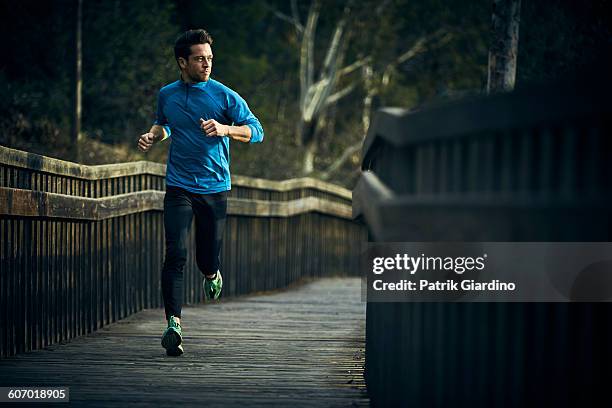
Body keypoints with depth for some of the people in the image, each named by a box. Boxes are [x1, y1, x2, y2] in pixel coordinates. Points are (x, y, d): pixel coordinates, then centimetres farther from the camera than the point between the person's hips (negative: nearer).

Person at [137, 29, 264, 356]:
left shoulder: (224, 96, -4)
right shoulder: (166, 95, 6)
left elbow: (256, 131, -5)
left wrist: (224, 129, -22)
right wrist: (153, 135, 5)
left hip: (215, 188, -1)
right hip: (178, 188, 1)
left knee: (207, 259, 5)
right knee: (175, 255, -15)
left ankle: (211, 274, 44)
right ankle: (173, 323, -17)